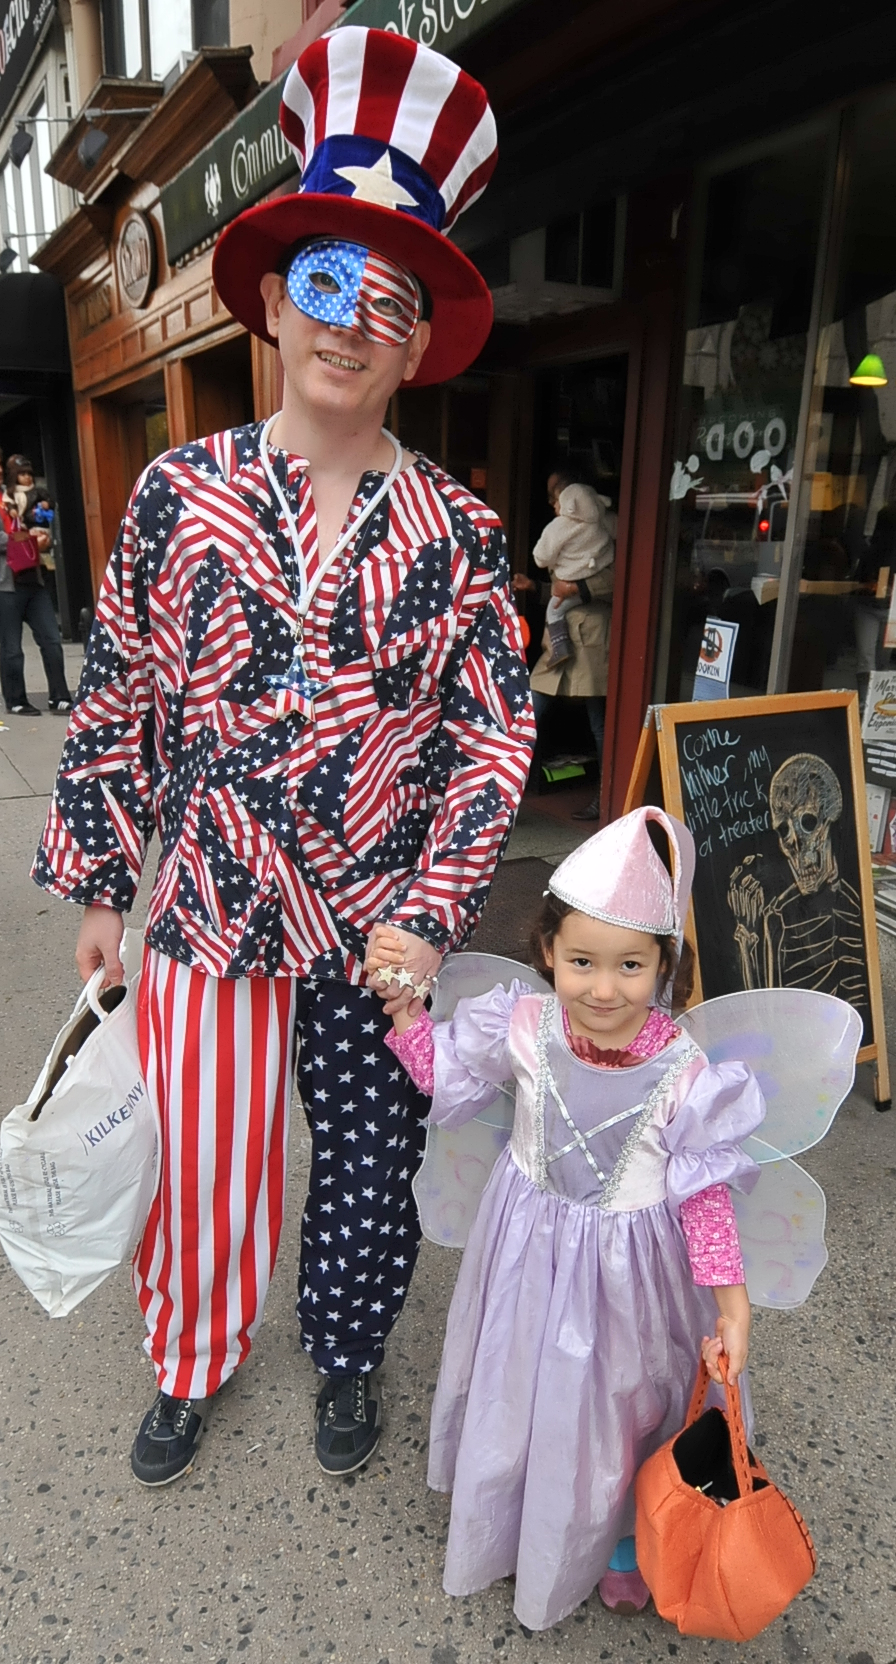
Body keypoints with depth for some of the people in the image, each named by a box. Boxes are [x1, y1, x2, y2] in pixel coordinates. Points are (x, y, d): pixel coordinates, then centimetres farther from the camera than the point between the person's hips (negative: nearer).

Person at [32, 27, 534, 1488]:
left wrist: (429, 920, -12)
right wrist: (95, 887, 4)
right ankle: (190, 1366, 48)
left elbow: (495, 743, -4)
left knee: (370, 1165, 17)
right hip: (207, 913, 1)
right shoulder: (179, 494, -3)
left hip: (382, 928, 0)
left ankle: (349, 1355, 49)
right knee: (197, 1161, 16)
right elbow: (116, 703, 2)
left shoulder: (456, 533, -6)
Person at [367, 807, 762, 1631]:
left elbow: (704, 1194, -15)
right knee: (519, 1392, 26)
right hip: (531, 1250, 3)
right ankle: (512, 1523, 59)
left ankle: (621, 1539, 58)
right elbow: (441, 1069, -5)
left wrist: (731, 1304, -16)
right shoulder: (524, 1027, -21)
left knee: (617, 1402, 23)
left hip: (626, 1267, -2)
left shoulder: (683, 1073, -26)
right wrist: (400, 997, -16)